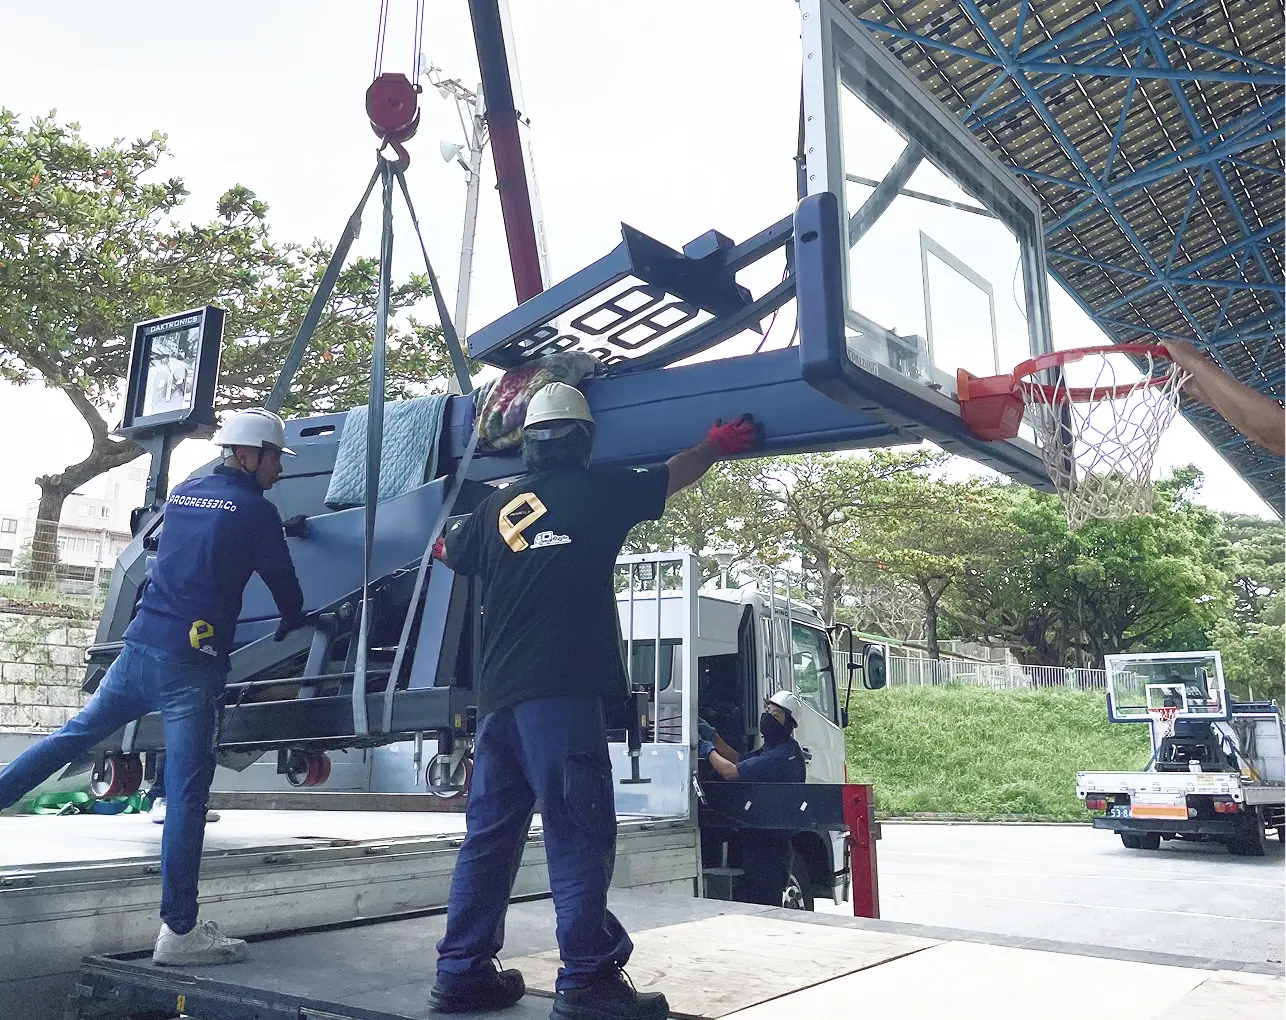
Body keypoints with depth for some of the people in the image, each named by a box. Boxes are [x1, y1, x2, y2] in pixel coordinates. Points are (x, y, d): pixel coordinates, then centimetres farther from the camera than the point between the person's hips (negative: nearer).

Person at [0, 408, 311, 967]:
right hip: (190, 664, -7)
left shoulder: (182, 493, 15)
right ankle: (179, 930, -2)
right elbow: (284, 584, 3)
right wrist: (291, 623, 25)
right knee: (186, 791, -5)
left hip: (140, 645, 7)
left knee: (74, 734, 22)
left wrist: (280, 530, 41)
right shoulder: (256, 511, -5)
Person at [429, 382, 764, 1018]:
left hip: (497, 696, 6)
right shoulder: (597, 491, 2)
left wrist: (445, 542, 58)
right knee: (579, 835, -4)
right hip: (563, 692, -6)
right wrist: (719, 443, 35)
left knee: (489, 835, 12)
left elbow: (452, 554, 34)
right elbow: (673, 475, 16)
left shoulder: (497, 506, 15)